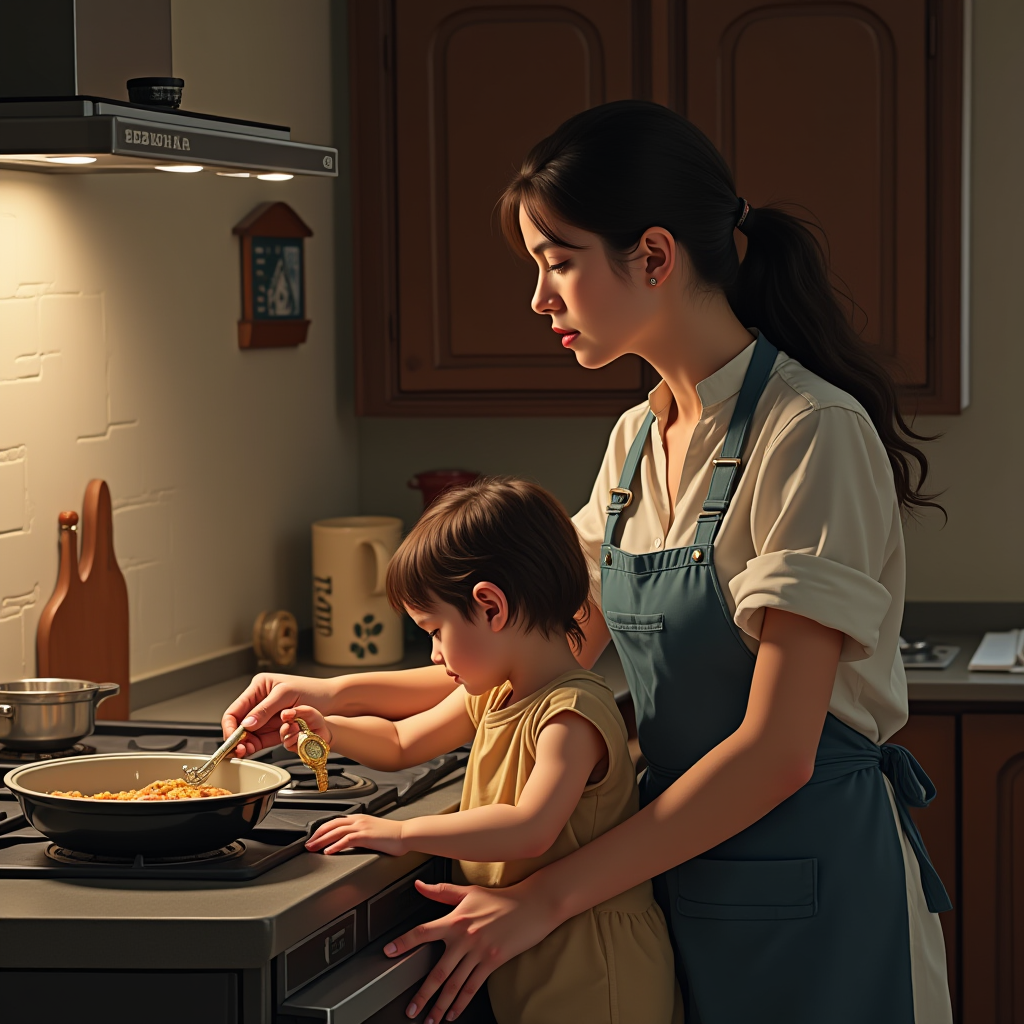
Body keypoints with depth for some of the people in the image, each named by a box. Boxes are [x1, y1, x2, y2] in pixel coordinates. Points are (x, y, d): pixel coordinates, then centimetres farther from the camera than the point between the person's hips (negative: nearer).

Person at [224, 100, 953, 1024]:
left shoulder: (811, 432, -18)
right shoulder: (638, 441, 8)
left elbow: (776, 750, -22)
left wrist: (548, 898, -21)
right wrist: (339, 696, 7)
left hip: (814, 892, -7)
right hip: (682, 872, 7)